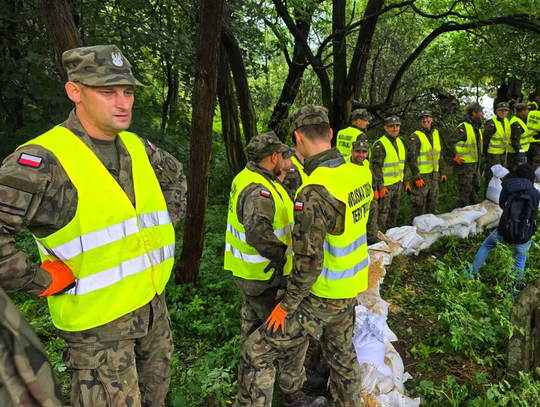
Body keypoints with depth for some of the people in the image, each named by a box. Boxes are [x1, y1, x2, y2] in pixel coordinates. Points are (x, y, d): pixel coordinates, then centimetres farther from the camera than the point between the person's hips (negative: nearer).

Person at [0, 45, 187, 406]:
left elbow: (176, 176, 20)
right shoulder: (44, 162, -21)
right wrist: (42, 282, -21)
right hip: (99, 321, -6)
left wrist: (162, 223, 10)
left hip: (154, 302, 7)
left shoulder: (138, 148, 1)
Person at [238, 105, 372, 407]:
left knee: (257, 352, 4)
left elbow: (308, 262, -27)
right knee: (342, 353, 28)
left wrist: (287, 305, -13)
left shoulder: (314, 192, -29)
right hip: (350, 288, 8)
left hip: (322, 297, -8)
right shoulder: (360, 173, -5)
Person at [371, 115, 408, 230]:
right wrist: (380, 186, -22)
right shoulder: (380, 144, -15)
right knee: (383, 212, -6)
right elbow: (376, 167, -19)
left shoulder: (400, 142, 11)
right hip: (386, 185, -8)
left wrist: (406, 181, 16)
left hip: (398, 184, 8)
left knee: (394, 211, 19)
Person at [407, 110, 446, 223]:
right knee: (418, 204, -3)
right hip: (421, 176, -7)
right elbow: (411, 158, -14)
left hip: (434, 175, 7)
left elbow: (439, 154, 19)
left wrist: (442, 172, 15)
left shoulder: (436, 133, 12)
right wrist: (416, 177, -18)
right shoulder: (415, 136, -10)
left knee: (432, 204, 16)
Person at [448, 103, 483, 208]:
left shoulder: (477, 127, 10)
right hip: (465, 165, -9)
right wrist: (455, 156, -21)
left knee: (475, 187, 20)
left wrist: (479, 156, 20)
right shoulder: (463, 127, -20)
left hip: (476, 164, 10)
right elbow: (450, 141, -24)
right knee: (465, 189, -1)